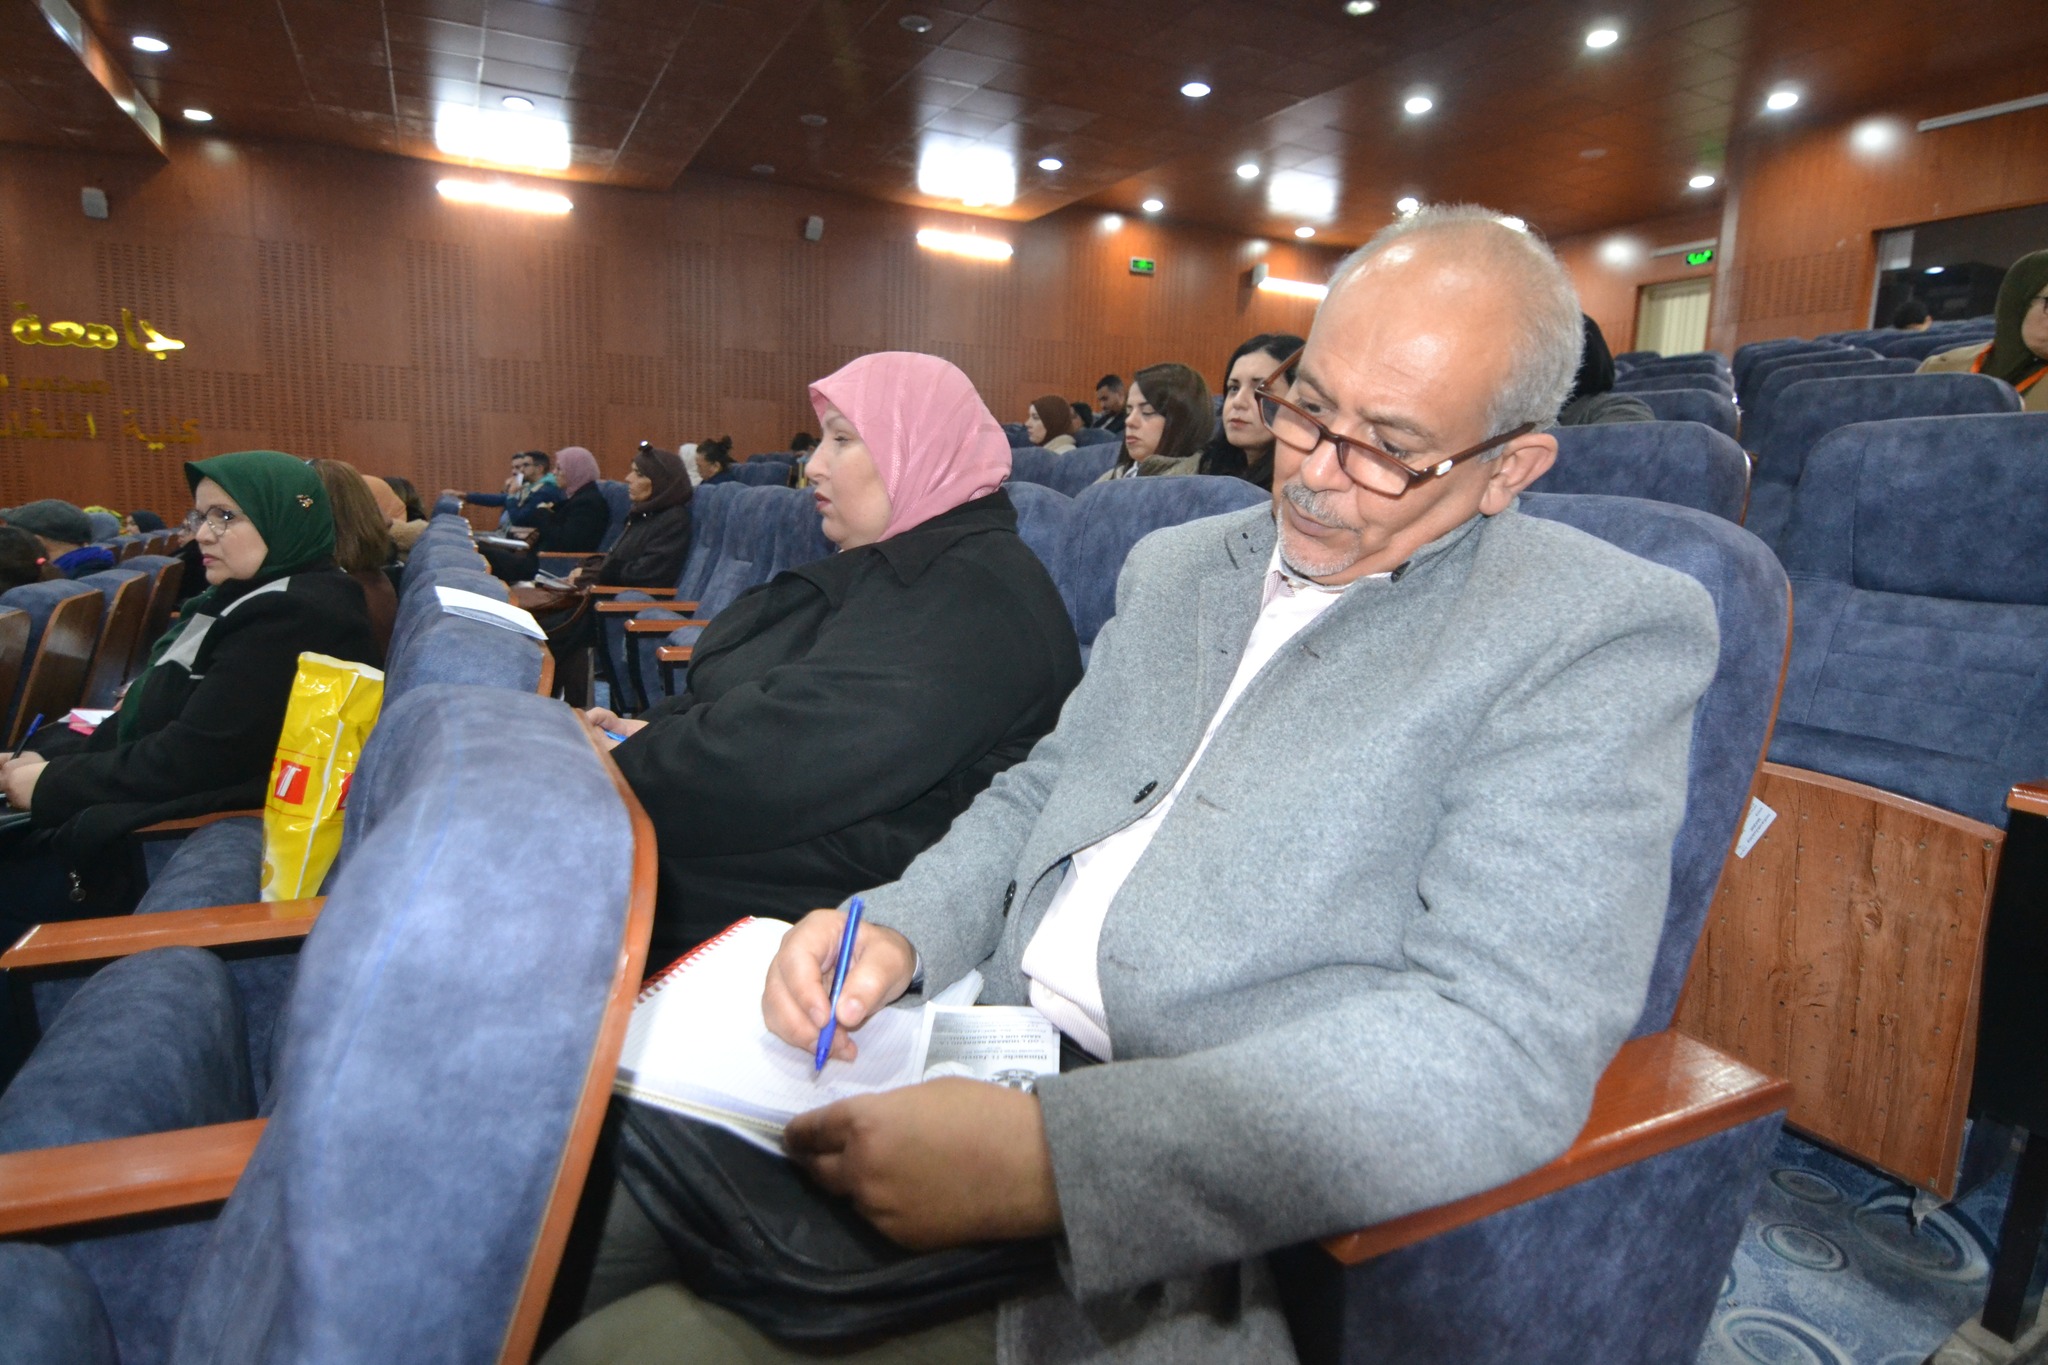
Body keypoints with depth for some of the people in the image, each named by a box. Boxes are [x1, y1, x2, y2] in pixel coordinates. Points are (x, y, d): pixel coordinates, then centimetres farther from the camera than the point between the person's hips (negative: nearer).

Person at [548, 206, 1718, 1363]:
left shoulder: (1602, 635, -9)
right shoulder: (1177, 567, 11)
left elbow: (1501, 1049, -19)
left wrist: (1056, 1155, -28)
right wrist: (900, 928, -6)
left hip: (1182, 1228, -5)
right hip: (984, 1075, 6)